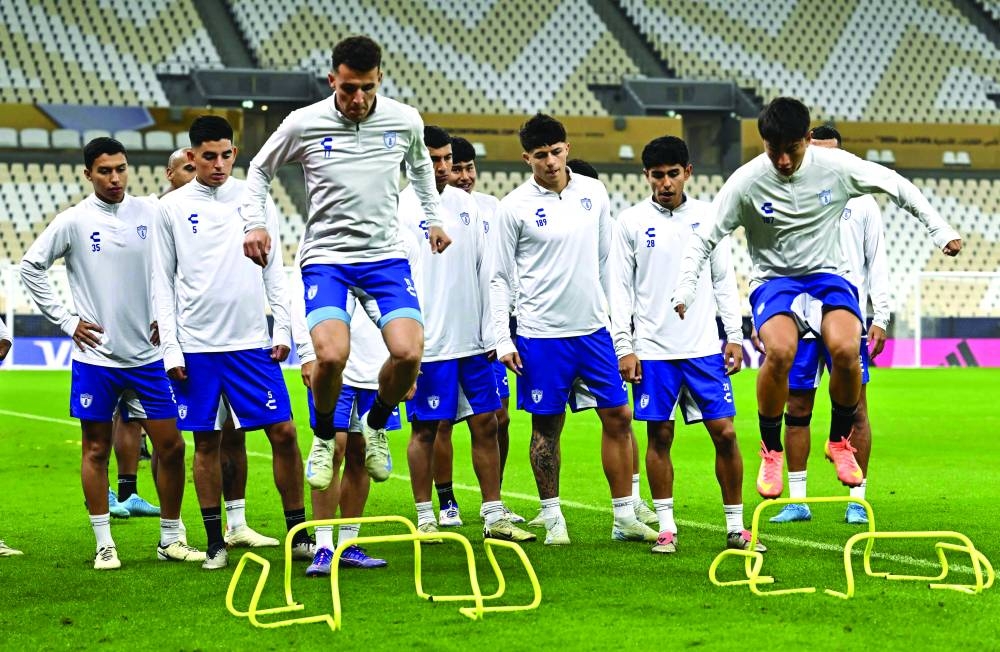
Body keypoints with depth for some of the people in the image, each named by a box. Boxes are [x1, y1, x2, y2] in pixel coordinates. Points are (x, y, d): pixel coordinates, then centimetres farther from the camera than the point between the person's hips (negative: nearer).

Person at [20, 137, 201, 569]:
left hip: (148, 355, 2)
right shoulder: (74, 221, -4)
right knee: (96, 449, 4)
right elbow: (30, 266, 2)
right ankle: (104, 544, 13)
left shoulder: (151, 213, 2)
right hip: (96, 358, -2)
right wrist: (66, 321, -1)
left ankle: (171, 539, 15)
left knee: (171, 446, 2)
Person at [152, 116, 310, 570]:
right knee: (207, 442, 4)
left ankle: (298, 533, 7)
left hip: (253, 343, 1)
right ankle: (215, 543, 12)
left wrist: (283, 328, 1)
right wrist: (170, 347, -3)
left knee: (283, 434, -3)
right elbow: (162, 281, 4)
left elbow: (274, 268, 10)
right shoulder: (172, 208, 2)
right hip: (197, 345, -1)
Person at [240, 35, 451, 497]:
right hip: (326, 255, -2)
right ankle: (323, 436, 6)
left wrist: (434, 218, 21)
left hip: (386, 255, 2)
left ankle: (376, 425, 13)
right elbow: (259, 169, 11)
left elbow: (420, 164, 23)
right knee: (331, 355, -24)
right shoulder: (304, 124, -7)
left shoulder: (405, 121, -1)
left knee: (408, 353, -19)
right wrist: (254, 222, -1)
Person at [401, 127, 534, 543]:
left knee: (486, 423, 7)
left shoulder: (465, 204, 11)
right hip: (430, 344, -6)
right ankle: (425, 519, 10)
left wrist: (490, 333, 11)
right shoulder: (402, 210, -7)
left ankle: (495, 517, 13)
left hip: (472, 340, 6)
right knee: (425, 429, 1)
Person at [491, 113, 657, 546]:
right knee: (547, 426, 3)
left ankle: (625, 518, 12)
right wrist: (502, 339, -7)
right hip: (541, 333, -4)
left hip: (593, 328, 4)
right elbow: (499, 277, -2)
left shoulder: (593, 193, 5)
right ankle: (553, 519, 15)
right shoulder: (515, 207, -6)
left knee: (618, 417, 4)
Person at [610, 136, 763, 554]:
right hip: (653, 348, -1)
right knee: (659, 436, 2)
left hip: (704, 347, 1)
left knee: (724, 433, -2)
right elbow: (620, 287, 3)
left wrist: (735, 336, 4)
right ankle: (666, 527, 11)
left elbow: (724, 280, 10)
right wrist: (623, 347, -3)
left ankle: (735, 526, 7)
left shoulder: (707, 217, 6)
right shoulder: (631, 221, 2)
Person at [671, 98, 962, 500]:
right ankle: (771, 449, -9)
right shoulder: (747, 182, -12)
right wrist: (684, 292, -13)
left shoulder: (836, 166, -10)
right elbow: (704, 238, -3)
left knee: (845, 349, -30)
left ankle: (840, 442, -2)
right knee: (780, 351, -33)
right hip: (773, 281, -1)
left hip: (827, 275, 1)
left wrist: (940, 231, 7)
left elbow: (896, 186, 5)